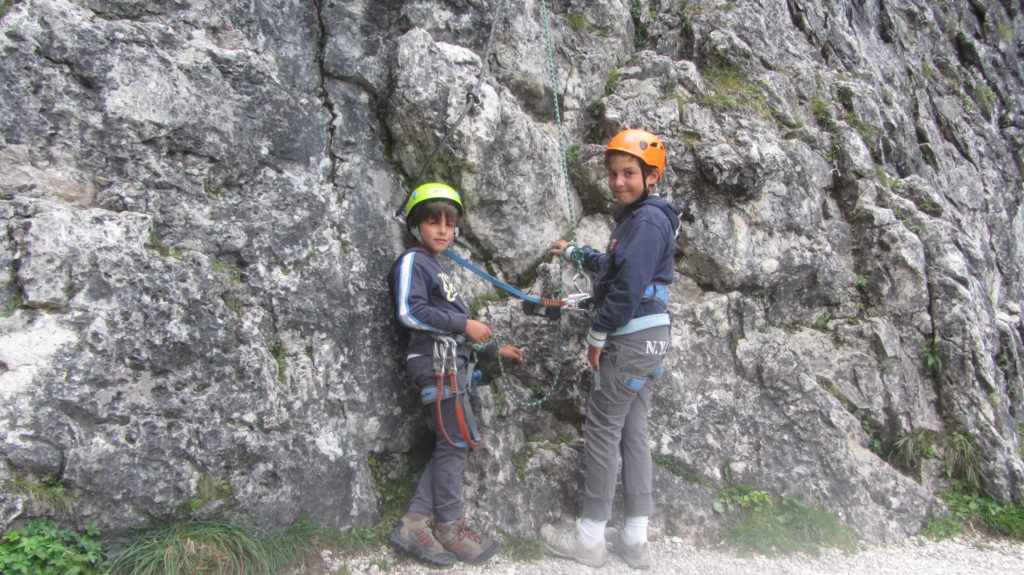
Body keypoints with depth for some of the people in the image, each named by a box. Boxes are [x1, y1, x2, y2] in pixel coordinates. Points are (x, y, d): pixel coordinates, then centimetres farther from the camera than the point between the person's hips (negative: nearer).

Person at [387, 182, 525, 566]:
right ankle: (449, 527, 8)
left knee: (452, 445, 6)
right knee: (456, 442, -5)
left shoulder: (438, 269, 25)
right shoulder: (412, 262, -3)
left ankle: (415, 524, 9)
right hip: (436, 362, -9)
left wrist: (493, 350, 25)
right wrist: (464, 324, -16)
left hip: (452, 363, 9)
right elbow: (409, 311, -18)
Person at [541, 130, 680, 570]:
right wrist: (574, 252, 41)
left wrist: (597, 335, -15)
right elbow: (612, 266, 32)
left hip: (631, 339, -10)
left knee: (603, 431, -2)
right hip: (642, 340, 10)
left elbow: (628, 286, -23)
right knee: (633, 432, 12)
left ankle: (589, 538, 10)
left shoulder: (647, 220, -15)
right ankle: (635, 540, 21)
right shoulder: (636, 218, 16)